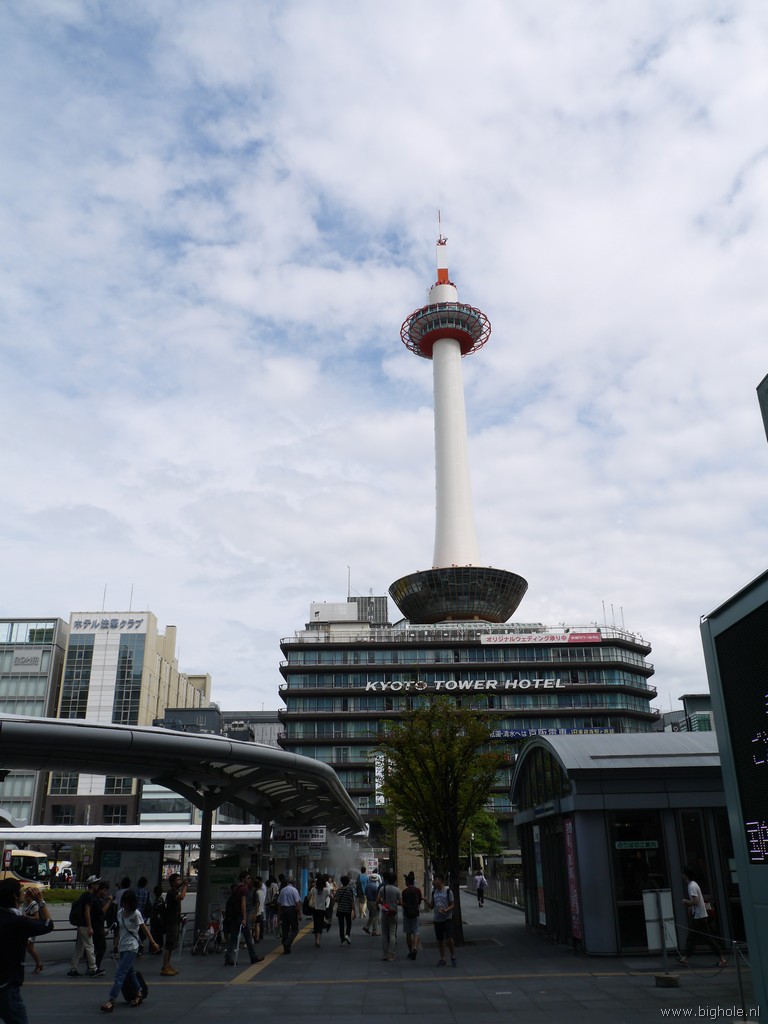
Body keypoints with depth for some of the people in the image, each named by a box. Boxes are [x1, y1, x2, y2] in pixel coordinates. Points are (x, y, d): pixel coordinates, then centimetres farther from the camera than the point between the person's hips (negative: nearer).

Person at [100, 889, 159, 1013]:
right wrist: (116, 944, 19)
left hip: (131, 947, -7)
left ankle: (110, 1001, -15)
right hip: (122, 947, 7)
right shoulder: (120, 913, 3)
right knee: (128, 972, 17)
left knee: (120, 973, -14)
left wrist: (153, 943, -7)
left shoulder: (136, 914, -13)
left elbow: (144, 929, -9)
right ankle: (138, 993, 32)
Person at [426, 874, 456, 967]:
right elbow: (431, 906, 12)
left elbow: (452, 905, -5)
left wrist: (447, 910, -23)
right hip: (437, 920, 5)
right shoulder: (434, 892, 9)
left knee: (449, 939, -13)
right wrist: (426, 901, -7)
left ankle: (453, 957, 6)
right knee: (440, 940, 9)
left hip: (447, 918, -5)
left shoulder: (448, 892, -6)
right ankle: (442, 959, 20)